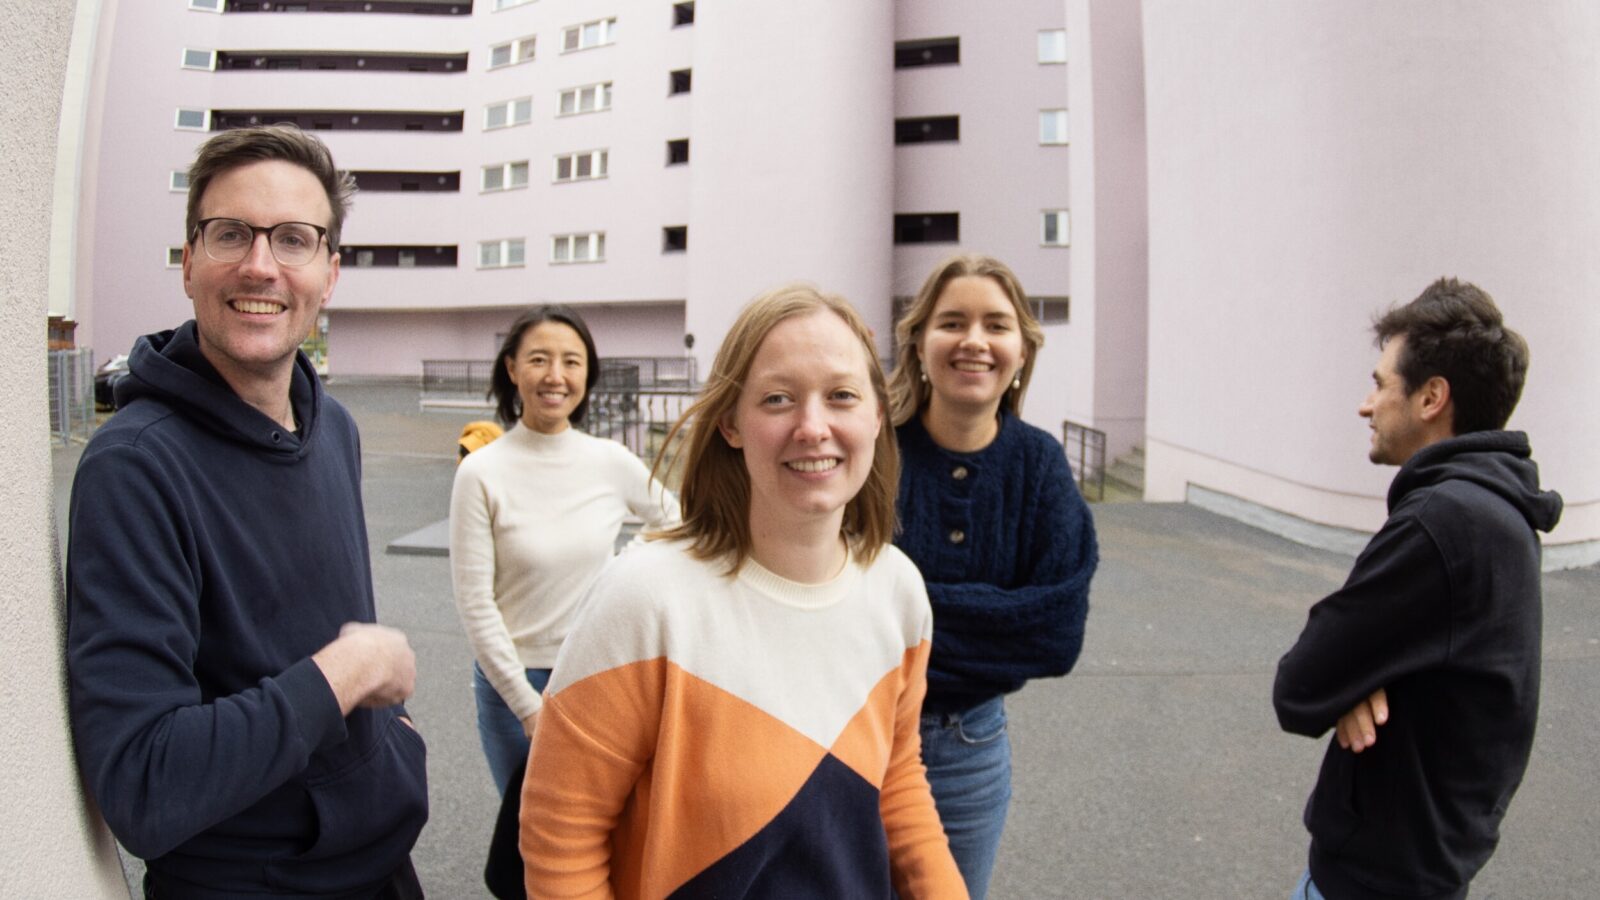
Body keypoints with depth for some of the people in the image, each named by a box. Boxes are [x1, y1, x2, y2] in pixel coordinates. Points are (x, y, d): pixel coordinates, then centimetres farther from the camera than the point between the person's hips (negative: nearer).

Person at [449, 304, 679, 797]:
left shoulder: (613, 462, -6)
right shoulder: (481, 473, -12)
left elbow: (678, 525, 12)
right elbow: (475, 603, -10)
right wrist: (529, 707, -10)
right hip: (512, 681, -1)